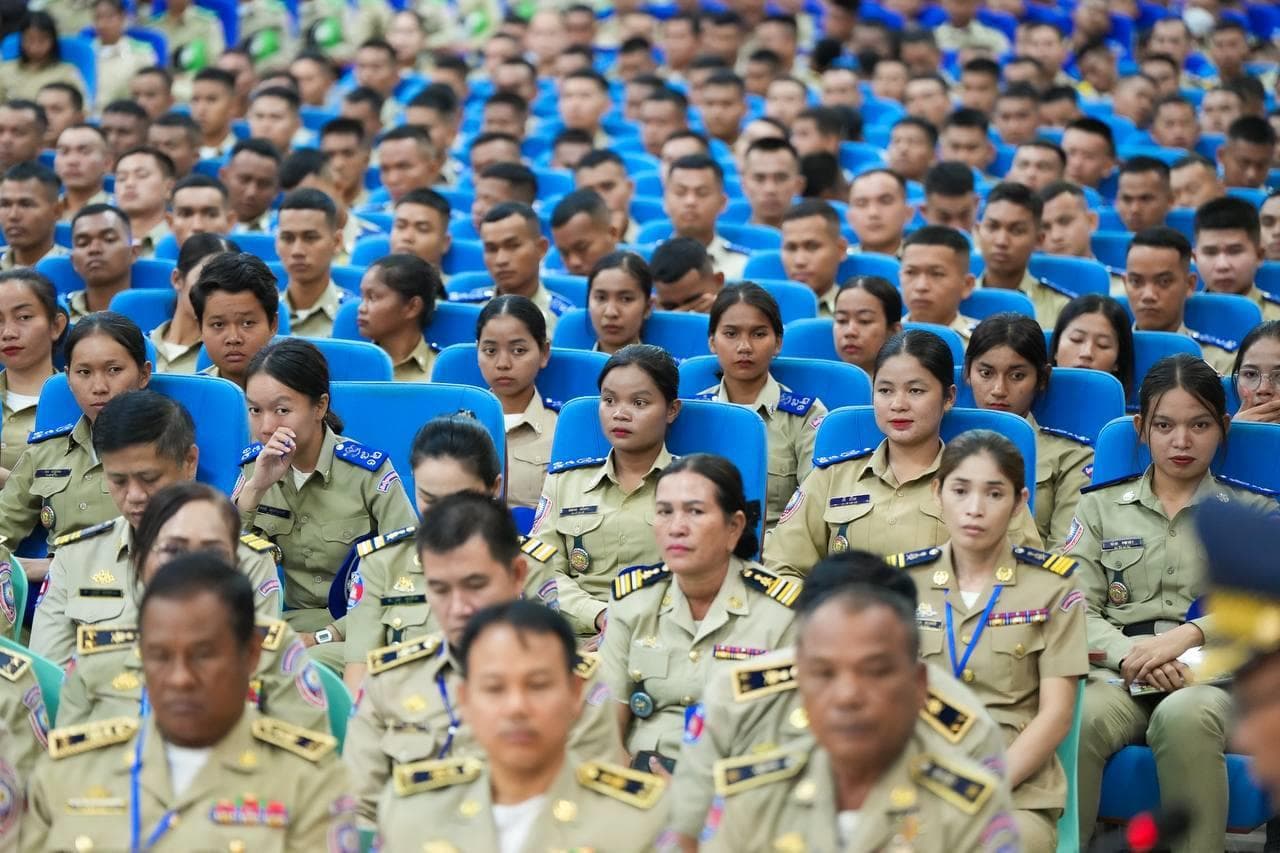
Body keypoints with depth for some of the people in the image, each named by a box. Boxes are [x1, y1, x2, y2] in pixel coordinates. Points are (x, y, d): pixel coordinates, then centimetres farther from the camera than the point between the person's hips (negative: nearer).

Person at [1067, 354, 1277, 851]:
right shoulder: (1100, 507, 20)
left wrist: (1188, 635, -14)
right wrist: (1129, 654, -13)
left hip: (1215, 676, -1)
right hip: (1118, 672, 1)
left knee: (1184, 716, -39)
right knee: (1080, 719, -36)